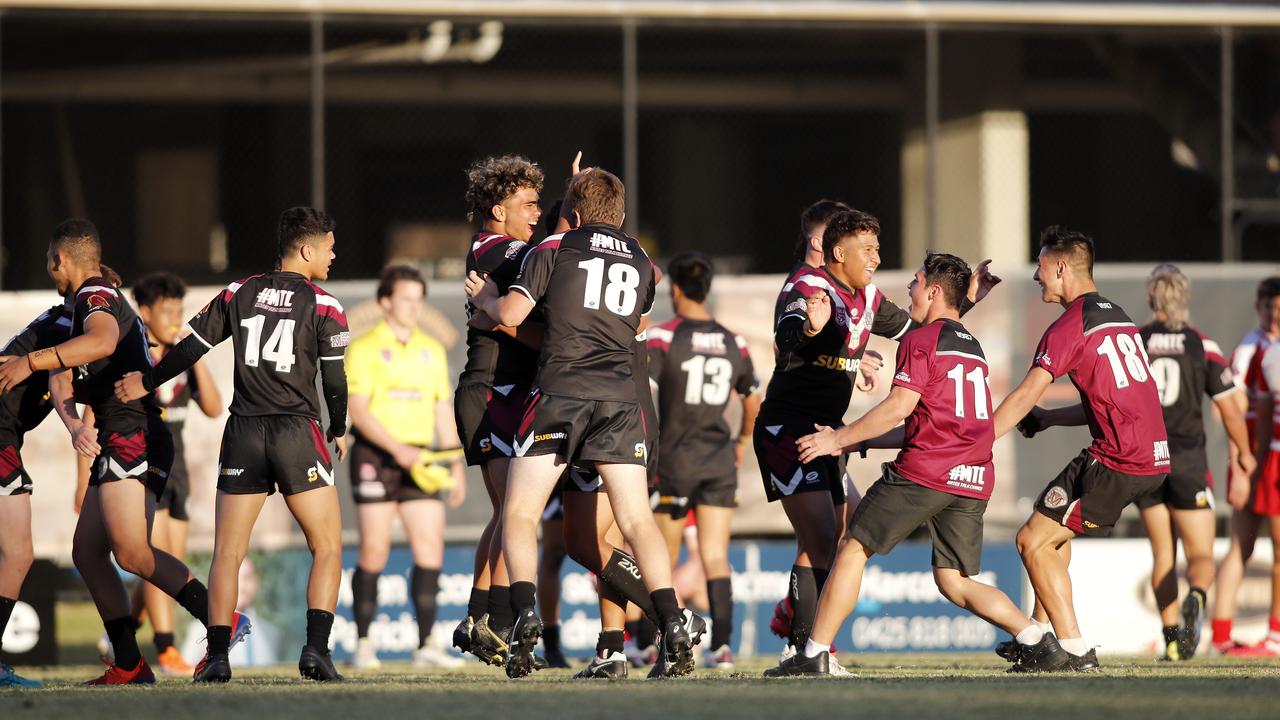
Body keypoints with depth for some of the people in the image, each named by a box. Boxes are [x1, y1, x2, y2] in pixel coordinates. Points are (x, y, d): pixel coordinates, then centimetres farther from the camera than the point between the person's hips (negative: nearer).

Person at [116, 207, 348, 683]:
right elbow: (334, 380, -1)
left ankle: (217, 656, 0)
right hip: (298, 431, -3)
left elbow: (190, 349, 10)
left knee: (227, 553, 8)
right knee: (327, 549, 5)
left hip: (243, 434, 3)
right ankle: (316, 649, -10)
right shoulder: (323, 306, -1)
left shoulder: (238, 294, 8)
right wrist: (339, 431, 17)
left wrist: (147, 384, 27)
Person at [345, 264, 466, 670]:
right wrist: (397, 448, -22)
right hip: (375, 458, -5)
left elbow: (443, 410, 18)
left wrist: (456, 466, 13)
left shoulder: (433, 351, 15)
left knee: (431, 548, -6)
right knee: (374, 552, -4)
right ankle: (363, 644, 6)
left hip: (420, 461, 5)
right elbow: (358, 409, -11)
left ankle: (426, 644, -5)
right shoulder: (365, 349, -3)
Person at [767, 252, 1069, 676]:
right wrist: (859, 443, 28)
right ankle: (1038, 642, -4)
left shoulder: (921, 340, -2)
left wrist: (840, 439, -3)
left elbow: (900, 407, -12)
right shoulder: (973, 348, 24)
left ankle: (814, 655, 0)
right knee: (954, 581, 11)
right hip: (973, 481, 7)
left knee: (853, 549, 2)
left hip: (924, 472, -7)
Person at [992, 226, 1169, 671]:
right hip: (1155, 455, 9)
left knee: (1033, 542, -4)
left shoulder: (1070, 326, -10)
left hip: (1117, 464, -9)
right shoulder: (1118, 317, 18)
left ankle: (1078, 653, -5)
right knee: (1054, 531, 26)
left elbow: (1024, 397, -15)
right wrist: (1049, 418, 18)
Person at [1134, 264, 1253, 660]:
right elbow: (1230, 409, 0)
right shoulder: (1203, 346, -3)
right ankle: (1195, 598, -31)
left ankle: (1172, 636, 6)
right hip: (1188, 460, -1)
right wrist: (1244, 453, 16)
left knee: (1162, 554, 15)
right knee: (1201, 556, 2)